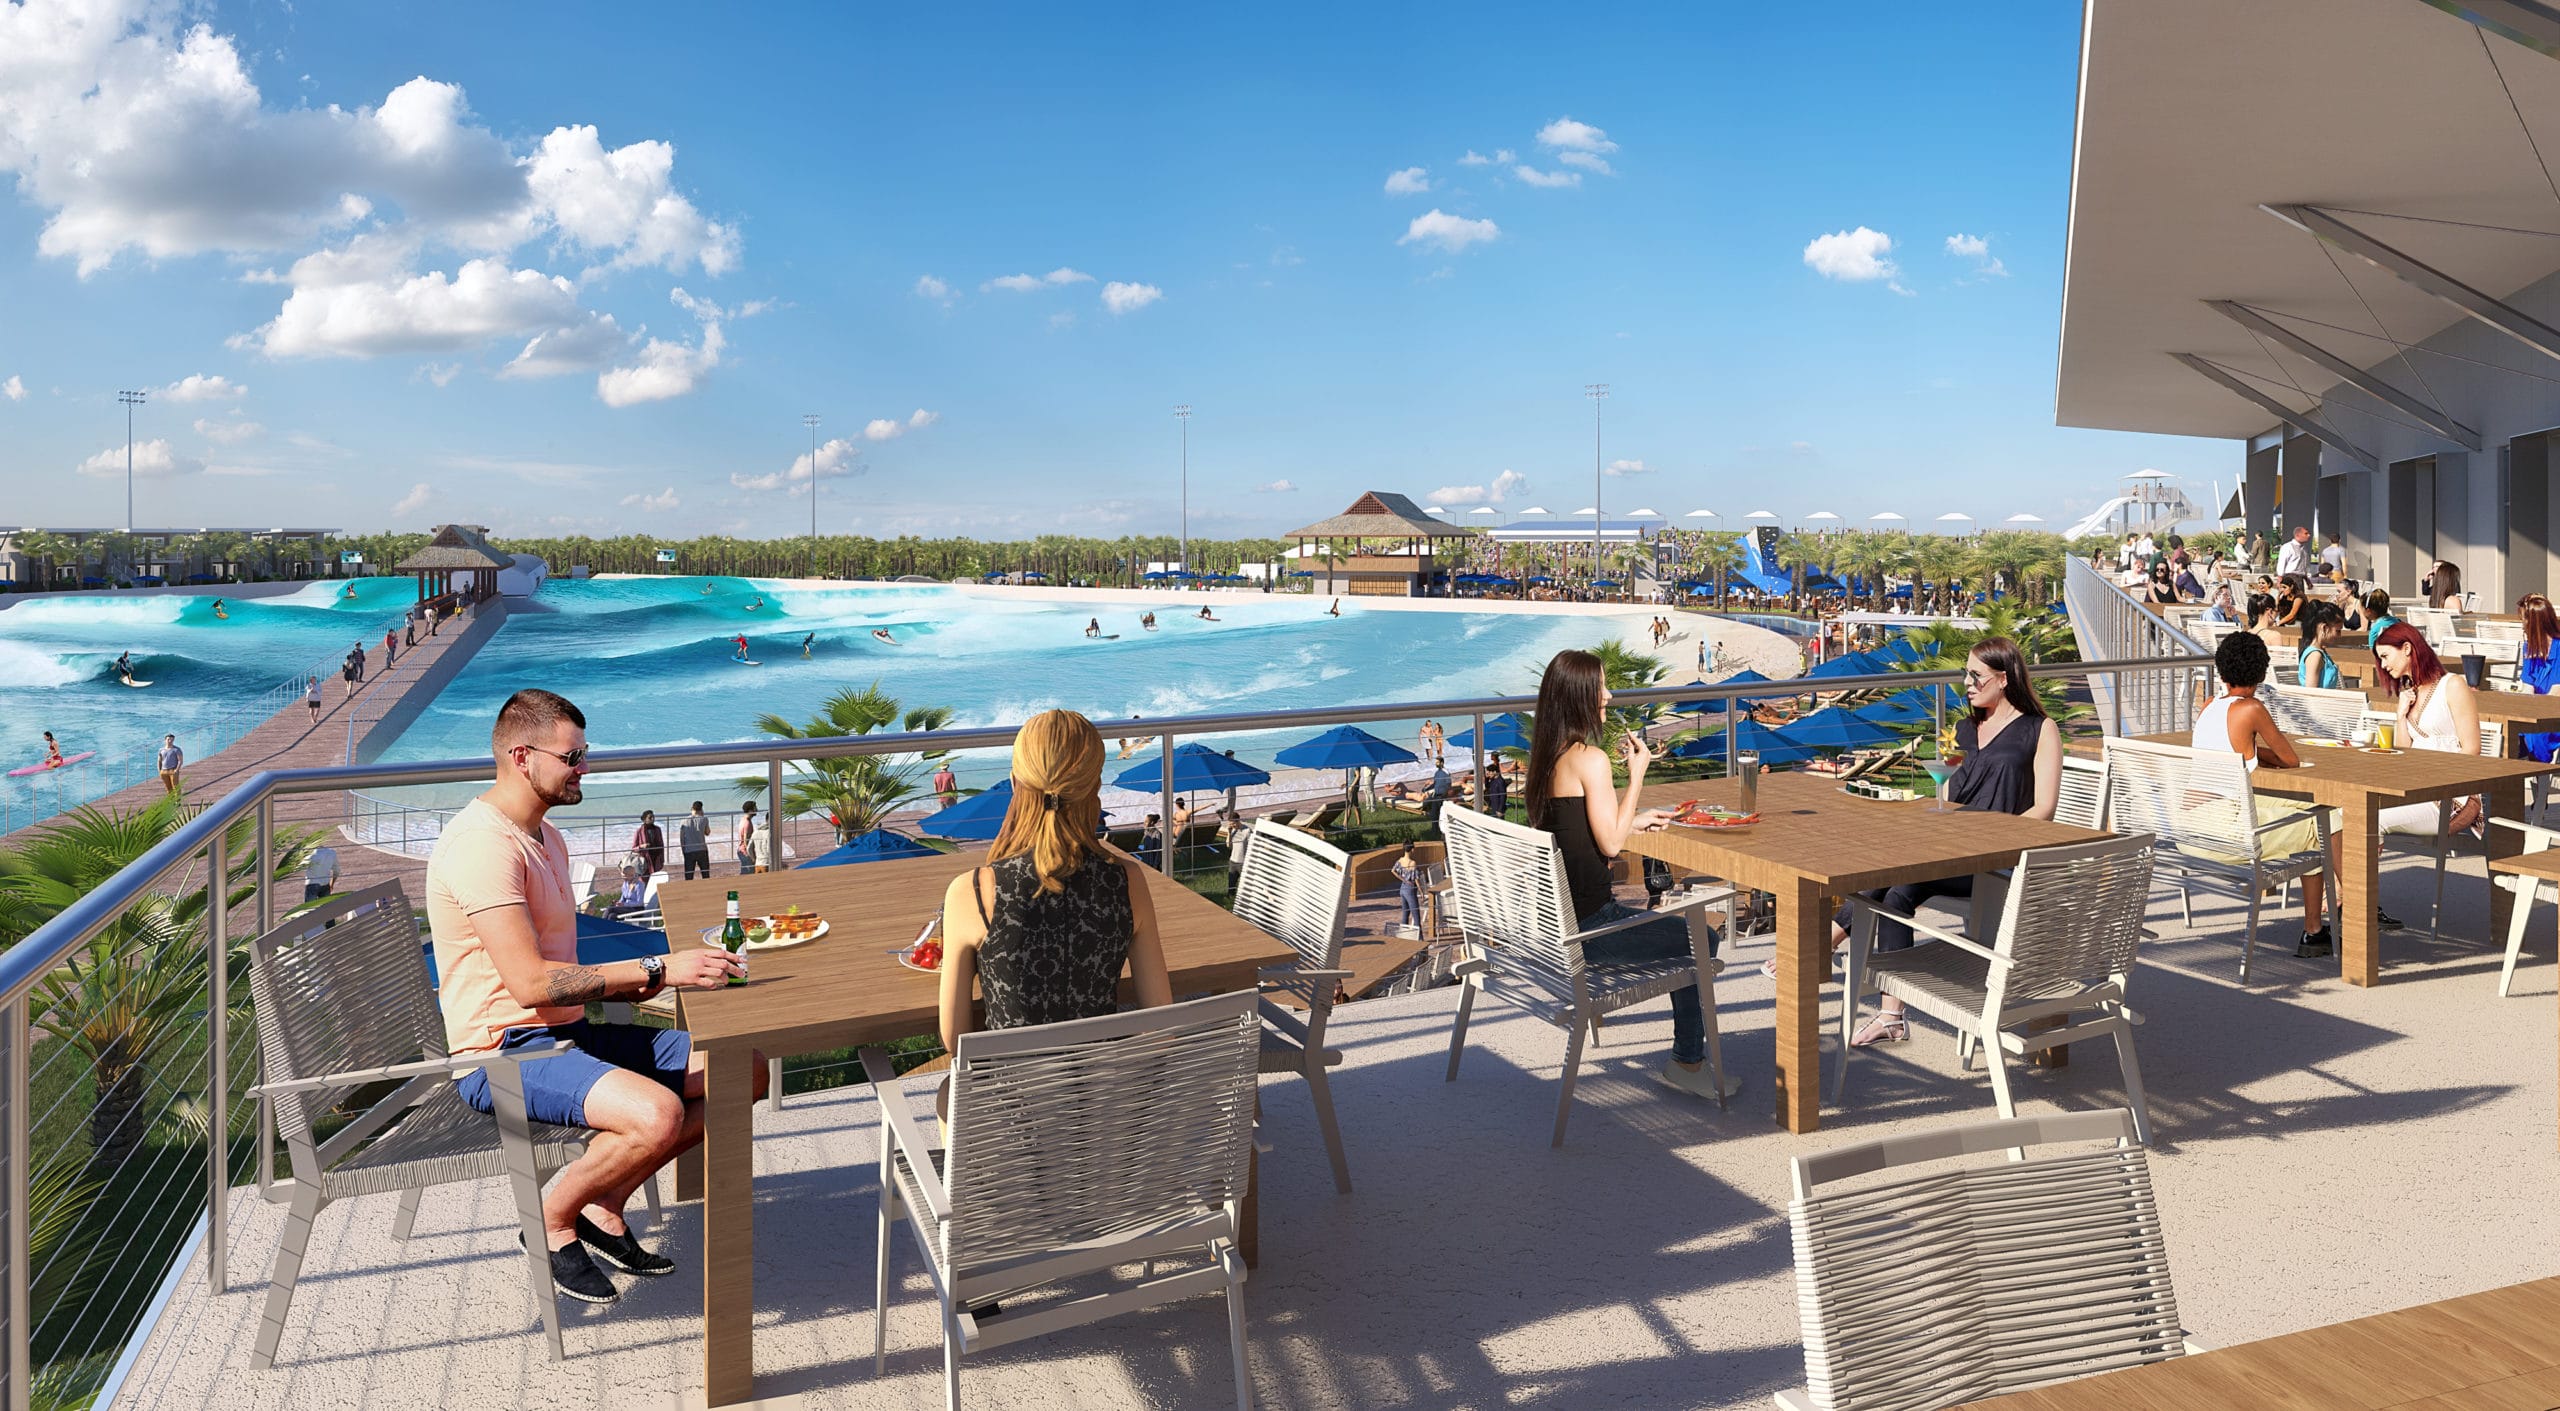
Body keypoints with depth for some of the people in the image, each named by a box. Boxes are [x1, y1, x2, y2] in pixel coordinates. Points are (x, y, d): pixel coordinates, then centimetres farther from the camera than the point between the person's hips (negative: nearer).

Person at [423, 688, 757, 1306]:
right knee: (657, 1113, -34)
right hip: (503, 1053, -10)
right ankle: (553, 1221, -5)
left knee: (744, 1070, -1)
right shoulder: (483, 842, -18)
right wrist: (658, 969, -25)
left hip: (563, 1033, 10)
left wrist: (650, 979, 0)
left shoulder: (543, 837, 16)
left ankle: (604, 1207, 7)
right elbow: (530, 981, -27)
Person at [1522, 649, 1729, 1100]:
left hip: (1551, 920, 9)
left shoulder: (1545, 755, 9)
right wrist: (1637, 774, -10)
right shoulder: (1589, 759, -19)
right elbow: (1610, 844, -17)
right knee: (1703, 942, 7)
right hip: (1584, 928, -9)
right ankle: (1686, 1064, 18)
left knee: (1680, 930, 24)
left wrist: (1637, 820, 17)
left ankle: (1687, 1057, 30)